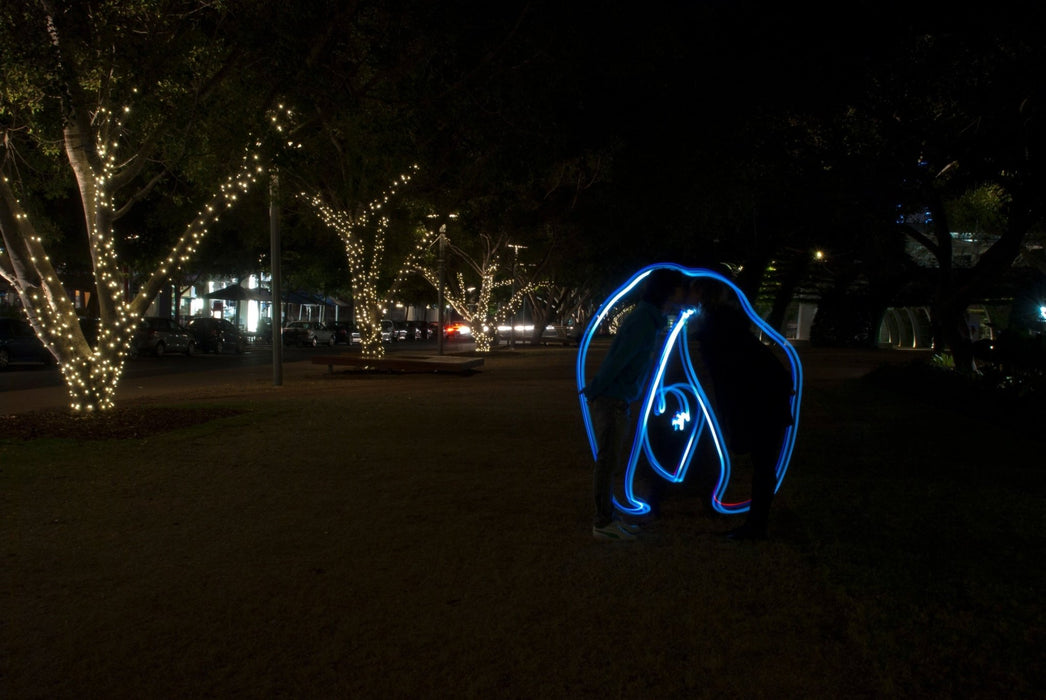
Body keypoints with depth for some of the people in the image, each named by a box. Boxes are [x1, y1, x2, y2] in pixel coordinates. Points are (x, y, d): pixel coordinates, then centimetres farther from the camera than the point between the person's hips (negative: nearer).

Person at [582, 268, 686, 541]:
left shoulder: (650, 317, 13)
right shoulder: (644, 321, -19)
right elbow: (618, 360, -20)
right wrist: (594, 390, -13)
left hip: (617, 401, 10)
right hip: (611, 400, -10)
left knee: (609, 461, 14)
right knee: (607, 461, -3)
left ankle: (606, 518, 23)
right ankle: (603, 523, 5)